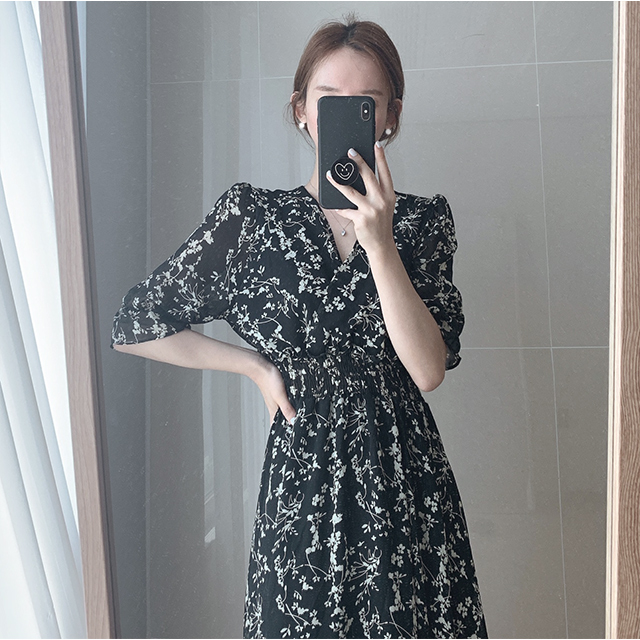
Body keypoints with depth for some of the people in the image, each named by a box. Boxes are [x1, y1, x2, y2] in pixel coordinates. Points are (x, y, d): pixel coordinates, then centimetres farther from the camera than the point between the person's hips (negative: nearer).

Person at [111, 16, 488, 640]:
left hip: (407, 492, 2)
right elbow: (133, 326, 2)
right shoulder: (251, 215, -3)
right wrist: (256, 364, -1)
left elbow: (428, 370, -12)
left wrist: (379, 243, -21)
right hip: (301, 479, -1)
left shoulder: (424, 219, 1)